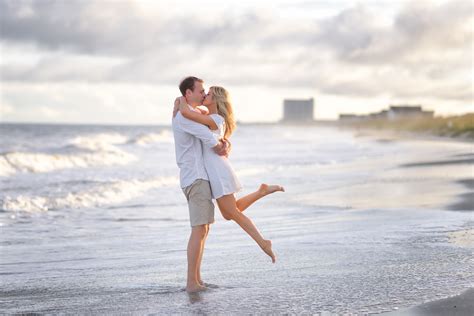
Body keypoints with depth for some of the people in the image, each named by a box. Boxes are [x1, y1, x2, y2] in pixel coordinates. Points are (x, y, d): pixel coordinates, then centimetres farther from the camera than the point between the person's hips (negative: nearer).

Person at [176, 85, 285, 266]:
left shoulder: (215, 120, -14)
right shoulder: (212, 118, 15)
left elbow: (185, 112, -24)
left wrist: (182, 99, -4)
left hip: (218, 171, -10)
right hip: (215, 172, 10)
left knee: (233, 213, -3)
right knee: (228, 214, 13)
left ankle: (263, 243, 1)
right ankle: (261, 192, 10)